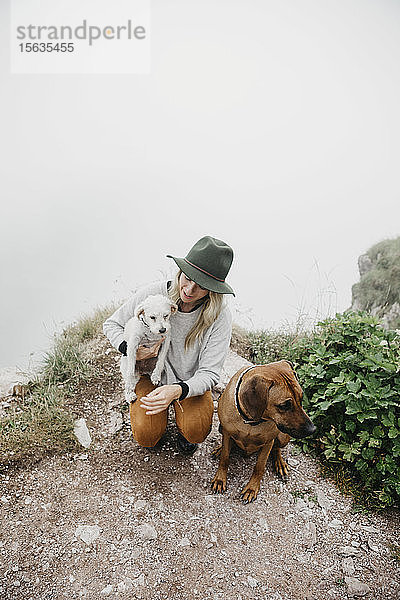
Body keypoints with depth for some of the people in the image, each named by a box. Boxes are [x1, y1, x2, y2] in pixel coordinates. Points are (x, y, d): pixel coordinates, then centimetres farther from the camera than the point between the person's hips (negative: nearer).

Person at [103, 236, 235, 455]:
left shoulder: (220, 317, -22)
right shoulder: (153, 293, -20)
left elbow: (209, 373, -21)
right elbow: (111, 324, -4)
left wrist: (177, 391, -41)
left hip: (190, 382, 0)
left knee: (196, 432, -26)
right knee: (146, 436, -19)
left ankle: (183, 424, 12)